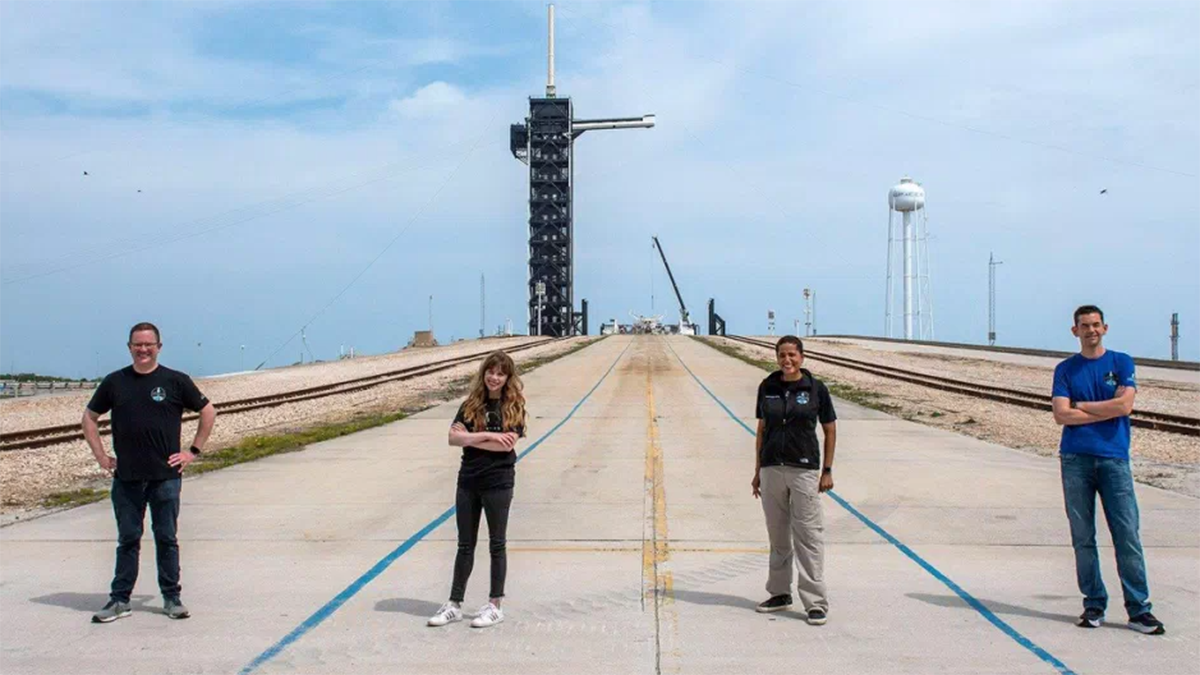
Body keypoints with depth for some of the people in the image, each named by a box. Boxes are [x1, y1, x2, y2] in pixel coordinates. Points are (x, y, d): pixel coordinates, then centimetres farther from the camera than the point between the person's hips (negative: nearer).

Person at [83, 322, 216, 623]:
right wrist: (101, 456, 7)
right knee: (127, 540, 8)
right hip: (126, 477, 2)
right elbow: (89, 417, 17)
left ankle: (172, 598, 15)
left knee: (166, 539, 6)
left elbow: (208, 412, 8)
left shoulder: (176, 381, 1)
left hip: (166, 476, -2)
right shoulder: (115, 382, 6)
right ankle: (119, 600, 16)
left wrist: (192, 451, 2)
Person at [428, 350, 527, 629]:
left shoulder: (513, 407, -4)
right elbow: (453, 437, -7)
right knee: (465, 545, 12)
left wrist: (469, 438, -12)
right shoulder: (471, 405, 6)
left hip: (498, 483, -4)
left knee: (496, 544, 7)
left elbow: (507, 444, -17)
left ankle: (494, 606, 17)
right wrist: (487, 435, -17)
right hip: (468, 481, 4)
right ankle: (455, 604, 20)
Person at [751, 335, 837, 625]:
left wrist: (827, 470, -1)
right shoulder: (767, 388, 5)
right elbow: (761, 430, 12)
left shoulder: (816, 389, -3)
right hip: (772, 468, 3)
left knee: (808, 535, -4)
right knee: (778, 534, 10)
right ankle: (780, 594, 22)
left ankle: (816, 603, 0)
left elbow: (830, 430, 4)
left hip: (804, 469, -3)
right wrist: (758, 471, 11)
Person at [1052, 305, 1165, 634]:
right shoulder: (1066, 369, 10)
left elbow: (1125, 405, -7)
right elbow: (1062, 415, -3)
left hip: (1114, 459, -1)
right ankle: (1093, 604, 13)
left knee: (1127, 536, -5)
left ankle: (1139, 609, 2)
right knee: (1083, 538, 4)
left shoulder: (1121, 363, 8)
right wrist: (1107, 412, -4)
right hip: (1075, 459, 1)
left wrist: (1081, 405, -1)